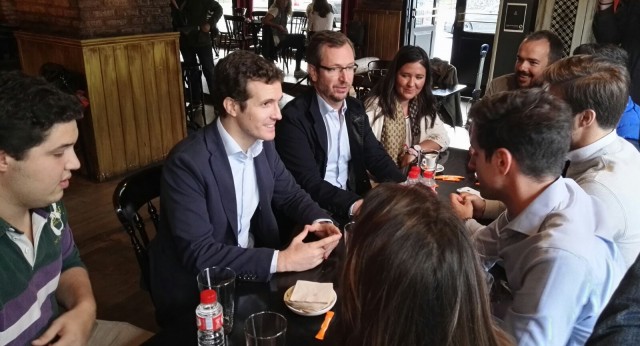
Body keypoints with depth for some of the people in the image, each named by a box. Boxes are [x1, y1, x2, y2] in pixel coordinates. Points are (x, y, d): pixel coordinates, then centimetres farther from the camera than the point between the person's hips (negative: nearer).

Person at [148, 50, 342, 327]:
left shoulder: (262, 143, -4)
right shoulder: (187, 162, -24)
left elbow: (289, 194, 9)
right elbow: (197, 253, -27)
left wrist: (320, 221, -12)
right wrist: (281, 261, -31)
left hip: (252, 271, 6)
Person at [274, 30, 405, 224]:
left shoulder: (355, 109, 8)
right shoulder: (294, 117, -15)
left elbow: (376, 156, 6)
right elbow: (309, 183, -22)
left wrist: (403, 186, -14)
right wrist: (354, 205, -36)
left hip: (356, 200, 7)